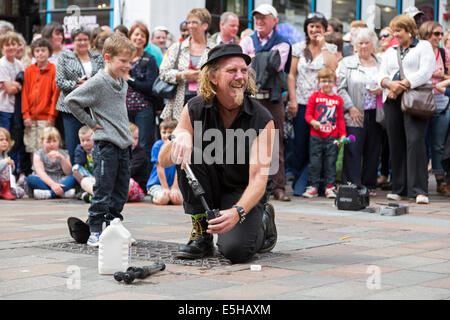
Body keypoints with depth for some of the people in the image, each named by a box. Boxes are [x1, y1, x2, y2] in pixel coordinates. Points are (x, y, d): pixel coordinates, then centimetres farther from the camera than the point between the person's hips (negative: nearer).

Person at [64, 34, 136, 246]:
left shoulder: (123, 83, 12)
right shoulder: (98, 82, -11)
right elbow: (70, 100, -14)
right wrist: (91, 122, -8)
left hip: (124, 145, 7)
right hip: (105, 145, -7)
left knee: (121, 192, 10)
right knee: (103, 192, -4)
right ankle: (95, 231, 4)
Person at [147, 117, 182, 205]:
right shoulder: (158, 146, -11)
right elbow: (160, 168, -12)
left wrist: (174, 187, -15)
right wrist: (165, 188, -14)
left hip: (173, 182, 2)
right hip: (157, 182, -2)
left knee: (177, 199, -26)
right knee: (163, 199, -29)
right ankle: (154, 197, 4)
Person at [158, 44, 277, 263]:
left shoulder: (262, 120, -18)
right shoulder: (195, 109, -10)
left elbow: (258, 177, -25)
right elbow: (163, 161, -12)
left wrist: (237, 212, -44)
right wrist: (177, 138, -37)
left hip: (243, 194, -3)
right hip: (206, 188, 3)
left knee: (234, 250, -28)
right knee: (188, 153, -26)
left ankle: (263, 224, 10)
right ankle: (201, 234, -12)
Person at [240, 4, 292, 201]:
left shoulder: (282, 43, 9)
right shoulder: (247, 41, 15)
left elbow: (278, 65, -9)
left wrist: (255, 58, -4)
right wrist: (266, 60, -10)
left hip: (273, 98, -1)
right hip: (249, 96, 1)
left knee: (276, 144, -1)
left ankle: (278, 187, 1)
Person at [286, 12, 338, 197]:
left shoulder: (329, 50, 7)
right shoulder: (298, 48, 7)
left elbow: (333, 69, -11)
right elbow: (291, 75, 5)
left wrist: (322, 45, -8)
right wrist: (292, 100, -3)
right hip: (302, 103, 0)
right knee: (300, 144, 1)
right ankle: (300, 183, 15)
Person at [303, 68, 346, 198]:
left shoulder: (338, 100, 7)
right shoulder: (315, 97, 3)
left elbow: (340, 119, 10)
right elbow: (308, 114, 2)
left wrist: (343, 134, 2)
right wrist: (313, 122, -18)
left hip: (332, 137, 1)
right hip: (316, 137, -1)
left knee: (330, 162, 4)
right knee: (315, 162, 3)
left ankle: (330, 186, 11)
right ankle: (313, 186, 12)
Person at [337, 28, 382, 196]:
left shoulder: (381, 63, 14)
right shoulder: (347, 63, 7)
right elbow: (340, 88, 0)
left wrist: (382, 89, -6)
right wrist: (351, 108, -9)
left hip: (375, 114, 2)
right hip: (355, 115, -2)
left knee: (372, 151, 5)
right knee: (353, 151, -8)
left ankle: (370, 185, 14)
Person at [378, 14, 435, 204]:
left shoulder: (424, 47, 7)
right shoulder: (391, 51, 24)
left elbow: (425, 73, -7)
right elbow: (381, 75, 14)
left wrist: (402, 86, -12)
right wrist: (390, 84, -8)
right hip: (393, 102, 5)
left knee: (415, 141, -15)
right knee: (396, 144, 2)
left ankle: (419, 190, -16)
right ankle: (399, 188, 8)